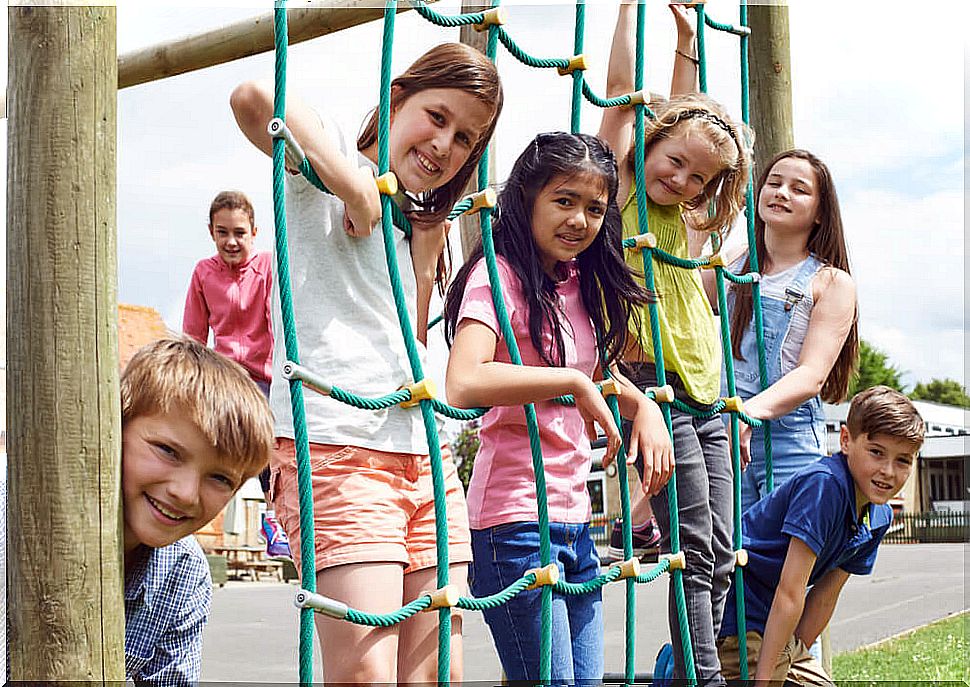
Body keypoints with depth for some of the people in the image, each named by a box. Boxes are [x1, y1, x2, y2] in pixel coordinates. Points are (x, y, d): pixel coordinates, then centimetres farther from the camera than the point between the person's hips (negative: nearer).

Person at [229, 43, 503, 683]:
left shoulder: (421, 226, 25)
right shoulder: (331, 162, 2)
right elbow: (253, 98, -20)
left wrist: (426, 262, 8)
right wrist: (358, 186, -14)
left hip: (425, 460, 8)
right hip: (335, 447, -8)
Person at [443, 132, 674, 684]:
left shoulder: (579, 284, 12)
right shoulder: (498, 275, -12)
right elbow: (463, 383, -29)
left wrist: (643, 405, 10)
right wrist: (573, 381, -21)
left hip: (575, 520, 8)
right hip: (516, 520, -8)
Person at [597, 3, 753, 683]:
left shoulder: (684, 217, 17)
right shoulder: (622, 188, 0)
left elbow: (687, 112, 28)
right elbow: (621, 88, -4)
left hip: (705, 400, 7)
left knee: (718, 556, 4)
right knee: (694, 551, -10)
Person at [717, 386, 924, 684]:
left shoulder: (878, 519, 4)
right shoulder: (824, 483, -24)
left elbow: (825, 595, 9)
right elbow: (790, 591, -25)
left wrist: (794, 654, 5)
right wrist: (763, 680, -24)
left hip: (774, 625, 9)